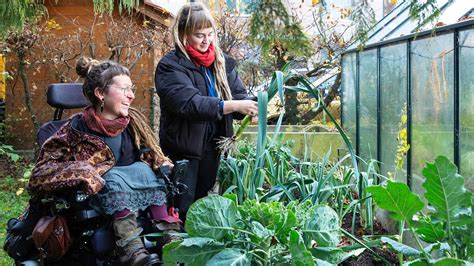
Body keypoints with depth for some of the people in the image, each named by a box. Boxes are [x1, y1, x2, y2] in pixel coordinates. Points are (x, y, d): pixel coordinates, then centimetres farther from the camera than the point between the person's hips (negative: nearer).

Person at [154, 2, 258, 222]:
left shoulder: (222, 62, 7)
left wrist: (254, 107, -19)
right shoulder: (171, 65, -11)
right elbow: (189, 103, -25)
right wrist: (232, 105, -31)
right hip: (183, 150, -5)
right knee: (182, 212, 5)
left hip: (213, 149, 5)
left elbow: (239, 96, 4)